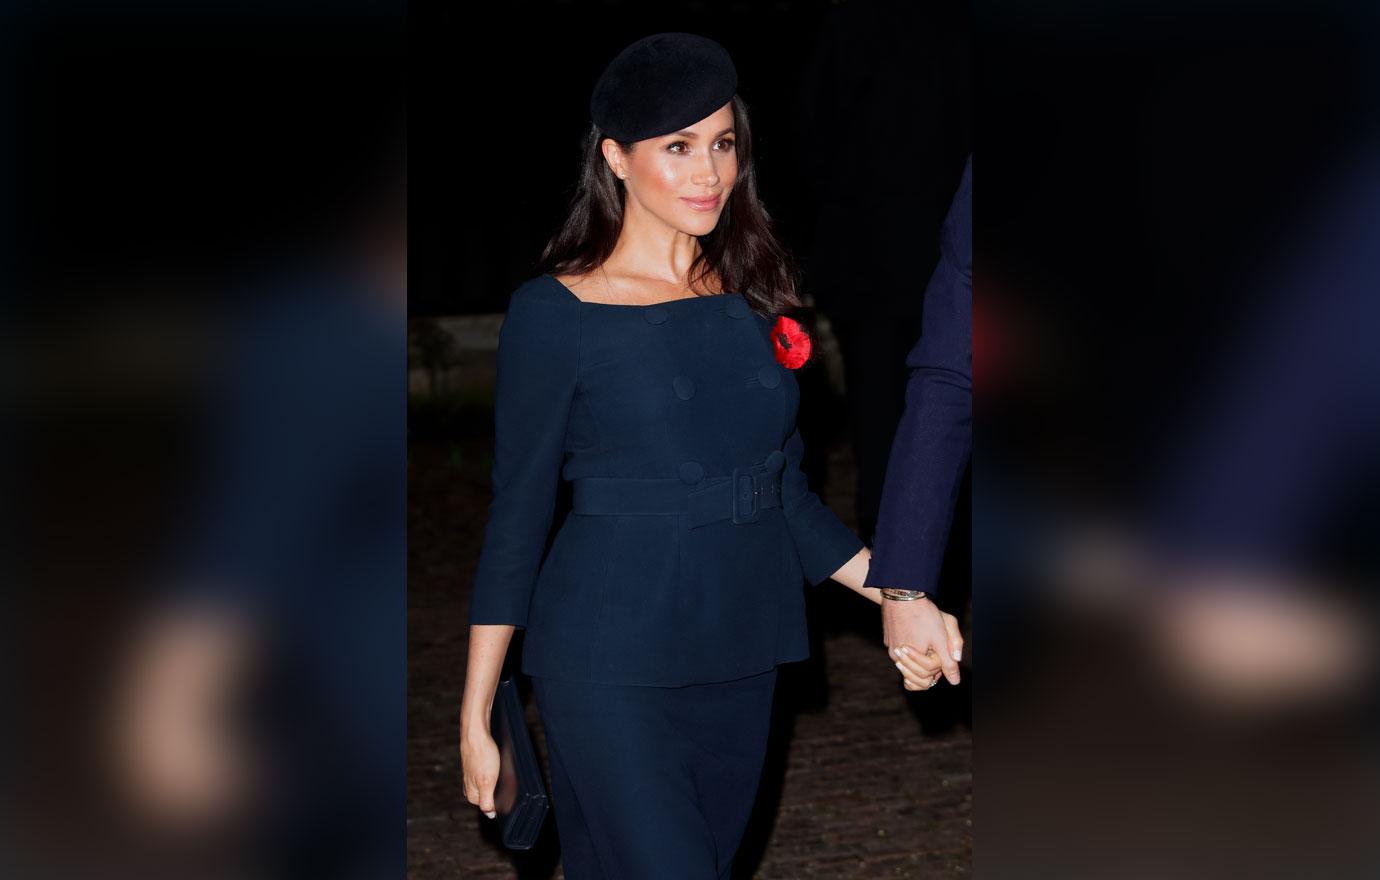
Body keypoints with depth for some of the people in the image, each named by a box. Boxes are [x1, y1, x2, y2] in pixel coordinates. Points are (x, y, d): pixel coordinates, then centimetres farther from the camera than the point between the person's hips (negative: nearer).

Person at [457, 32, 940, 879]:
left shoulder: (752, 295, 8)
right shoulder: (556, 313, -7)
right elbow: (518, 513, -3)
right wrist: (477, 714, -3)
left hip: (741, 664, 5)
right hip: (614, 672, -5)